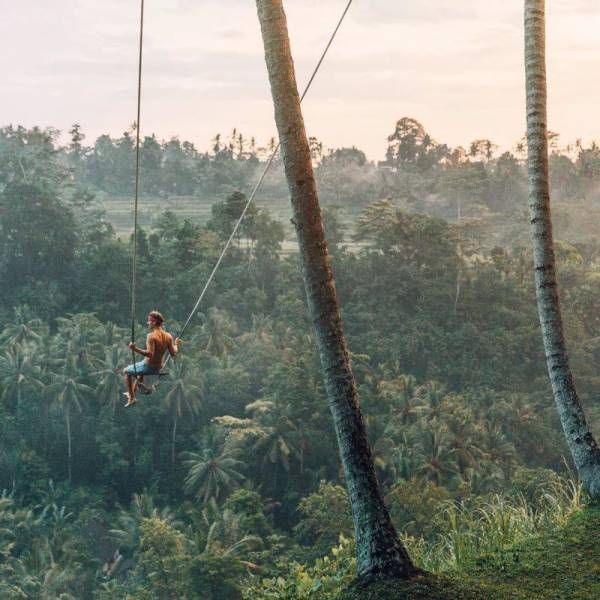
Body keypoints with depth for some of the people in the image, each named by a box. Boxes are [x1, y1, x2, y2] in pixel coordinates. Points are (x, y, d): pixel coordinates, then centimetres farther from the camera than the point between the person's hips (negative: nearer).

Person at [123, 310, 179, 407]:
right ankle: (132, 392, 48)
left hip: (148, 366, -7)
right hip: (159, 368, 7)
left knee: (126, 371, 15)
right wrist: (176, 345, 19)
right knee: (139, 371, 39)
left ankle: (132, 397, 12)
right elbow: (173, 353, 1)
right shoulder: (168, 336, -3)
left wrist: (135, 349, -34)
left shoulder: (151, 336, -23)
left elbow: (150, 354, -31)